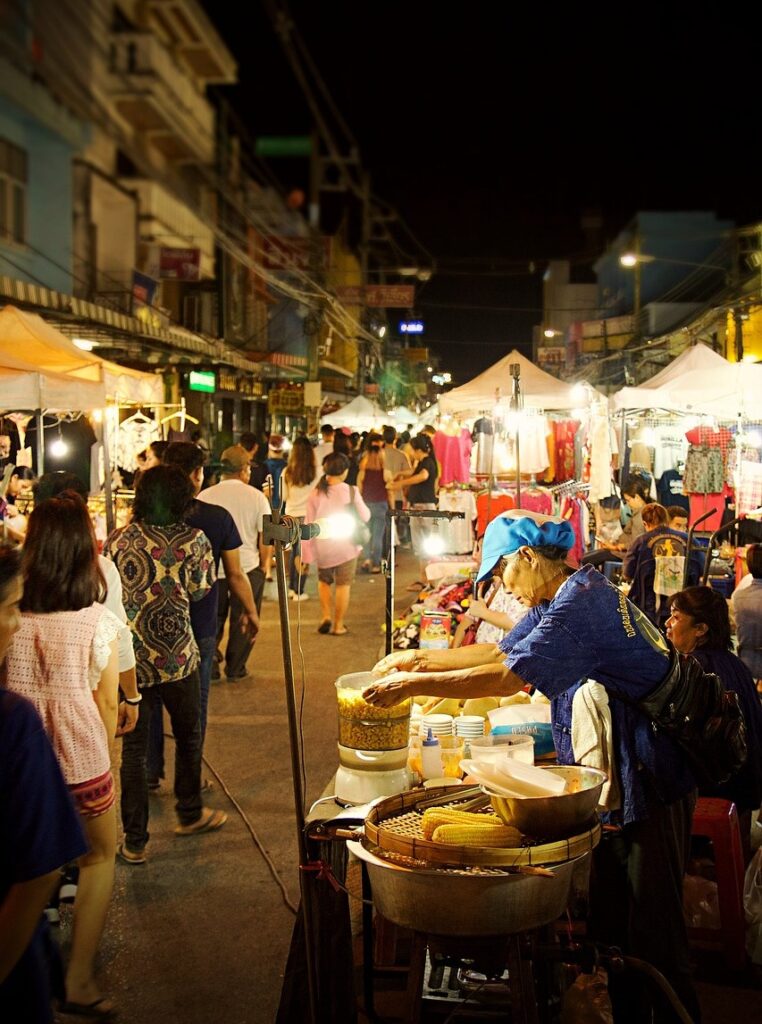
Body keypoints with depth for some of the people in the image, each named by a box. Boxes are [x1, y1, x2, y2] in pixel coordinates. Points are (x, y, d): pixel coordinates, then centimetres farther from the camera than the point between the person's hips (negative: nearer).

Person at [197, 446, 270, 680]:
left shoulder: (204, 496, -3)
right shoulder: (256, 497, -6)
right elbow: (264, 539, -5)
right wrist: (262, 565, 9)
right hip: (247, 567, -1)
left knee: (213, 619, 17)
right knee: (243, 620, 12)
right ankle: (235, 669, 19)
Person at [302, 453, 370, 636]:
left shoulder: (316, 493, -3)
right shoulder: (351, 492, -9)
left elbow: (309, 523, 0)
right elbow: (365, 516, 1)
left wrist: (307, 551, 5)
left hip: (323, 545, 2)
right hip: (346, 544, -2)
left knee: (324, 581, 22)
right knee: (343, 585, 8)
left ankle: (325, 616, 10)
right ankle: (338, 625, 11)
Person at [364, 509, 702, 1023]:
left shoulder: (583, 601, -23)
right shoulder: (567, 596, 10)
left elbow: (507, 677, -28)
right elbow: (502, 651, 18)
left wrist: (412, 685, -20)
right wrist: (422, 658, 11)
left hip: (648, 782, -10)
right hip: (612, 779, 10)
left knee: (653, 933, 0)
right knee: (610, 919, 17)